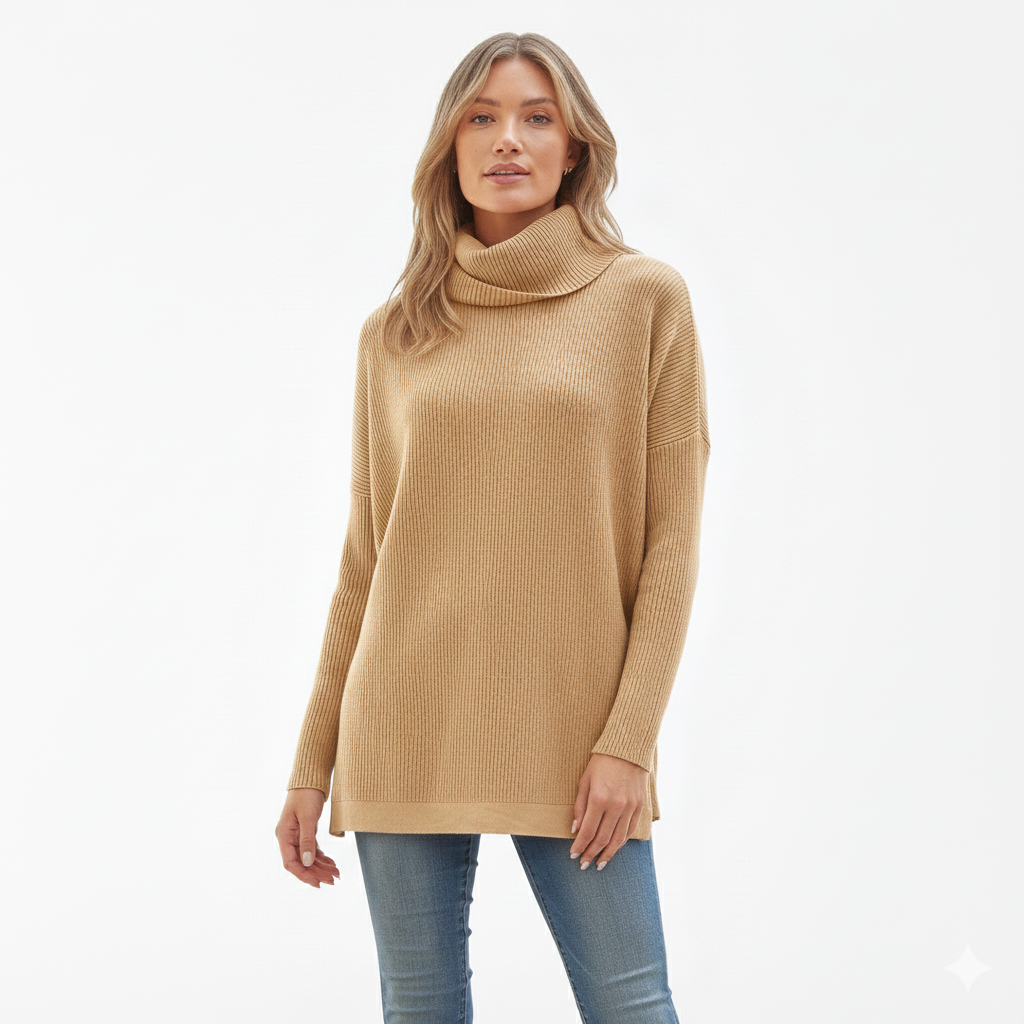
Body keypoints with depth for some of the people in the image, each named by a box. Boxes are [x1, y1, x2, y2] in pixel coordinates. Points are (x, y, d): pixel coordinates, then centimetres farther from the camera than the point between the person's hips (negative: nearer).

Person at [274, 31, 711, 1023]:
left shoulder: (646, 299, 1)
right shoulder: (394, 334, 8)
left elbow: (671, 539, -1)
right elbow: (364, 561, 10)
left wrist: (631, 738, -10)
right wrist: (312, 764, 9)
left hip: (573, 735, -2)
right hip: (408, 726, 2)